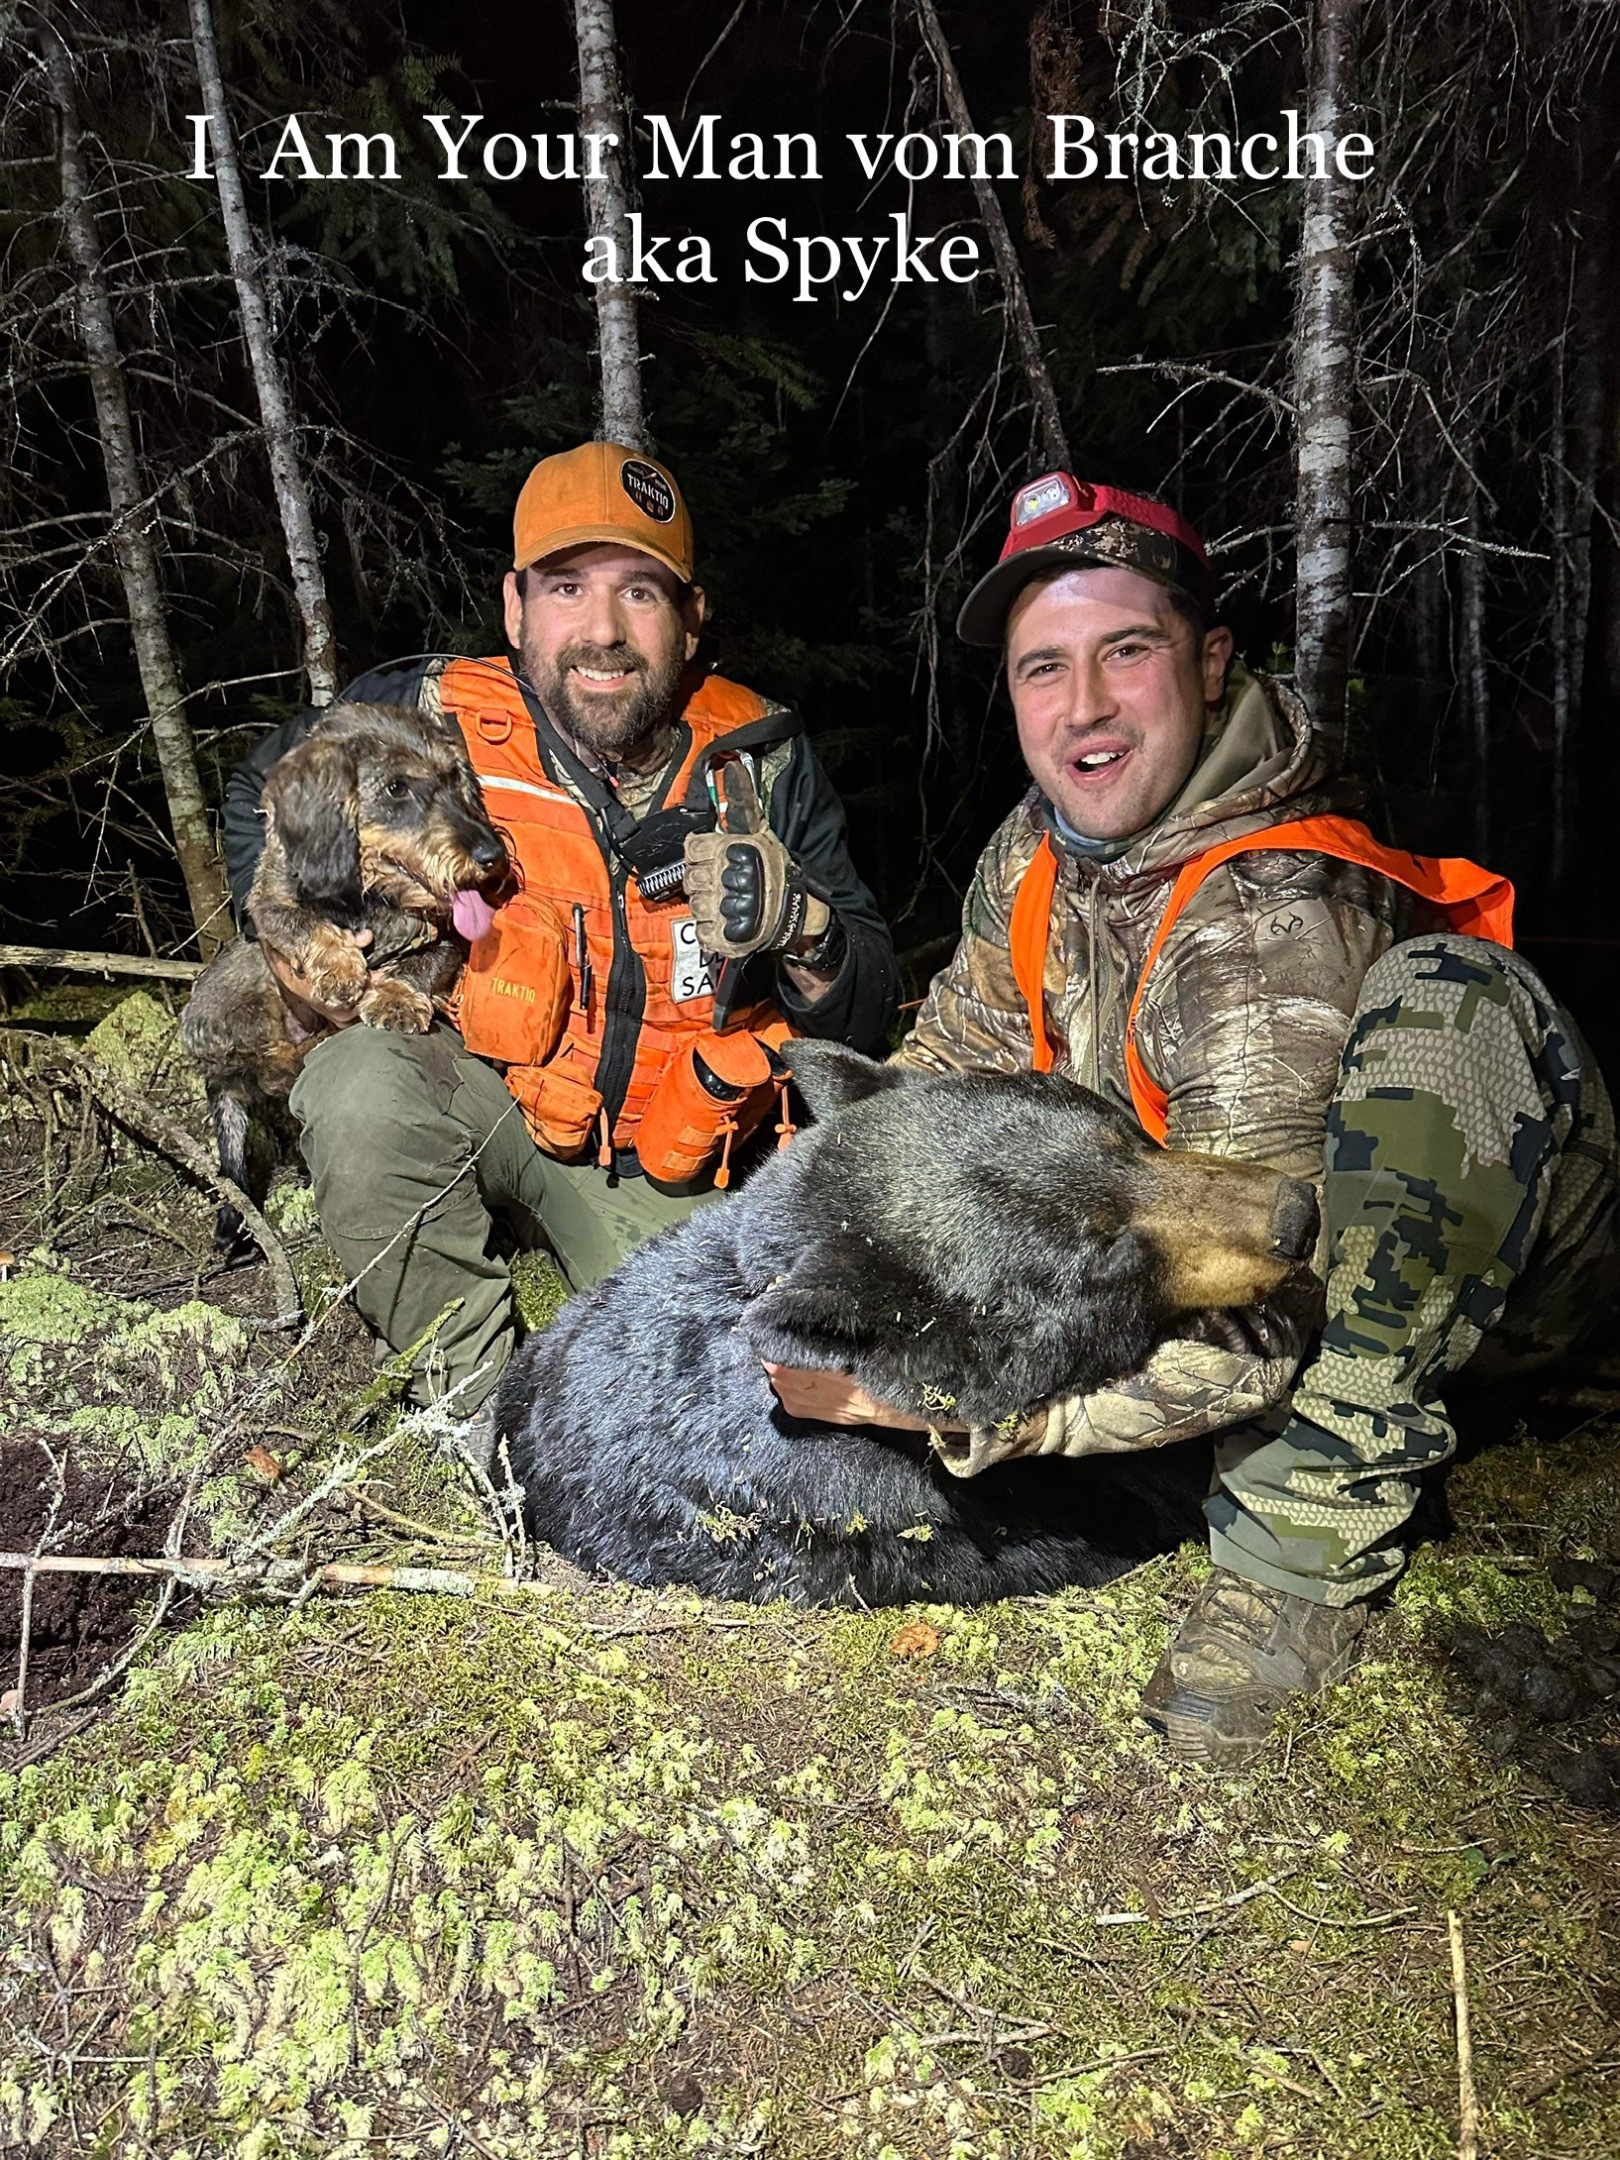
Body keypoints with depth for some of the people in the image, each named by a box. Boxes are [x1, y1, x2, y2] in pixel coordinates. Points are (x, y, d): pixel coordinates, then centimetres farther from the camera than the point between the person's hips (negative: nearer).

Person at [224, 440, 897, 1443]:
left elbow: (868, 1015, -9)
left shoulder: (761, 760, -10)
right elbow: (265, 792, 10)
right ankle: (473, 1386, -10)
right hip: (484, 1097, 0)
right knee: (364, 1086, -33)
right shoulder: (431, 722, -13)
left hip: (671, 1169, 1)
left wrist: (802, 927, -31)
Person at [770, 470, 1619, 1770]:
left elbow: (1239, 1342, -35)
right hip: (1242, 1234, 7)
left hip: (1493, 1274, -7)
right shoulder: (1035, 857, -7)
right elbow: (942, 1074, 8)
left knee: (1440, 1000, -35)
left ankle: (1309, 1539, -26)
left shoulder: (1275, 920, -32)